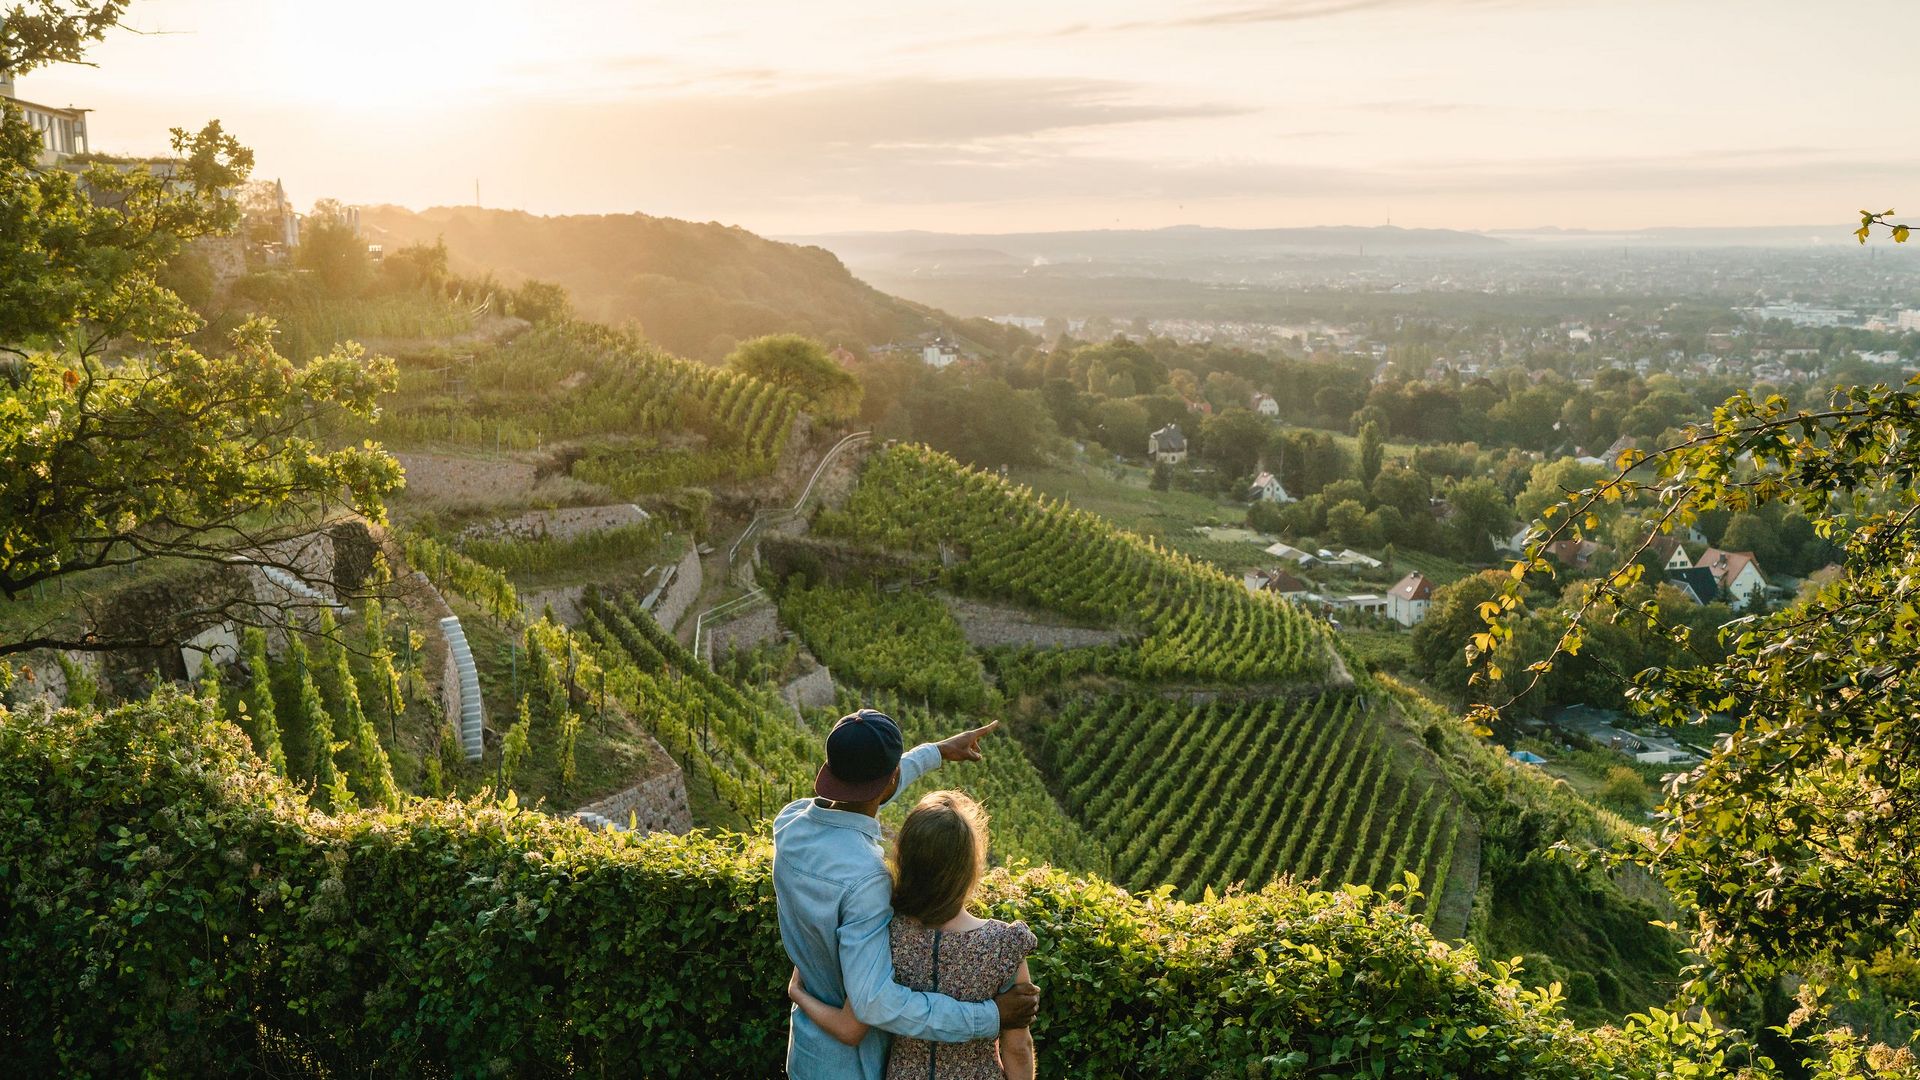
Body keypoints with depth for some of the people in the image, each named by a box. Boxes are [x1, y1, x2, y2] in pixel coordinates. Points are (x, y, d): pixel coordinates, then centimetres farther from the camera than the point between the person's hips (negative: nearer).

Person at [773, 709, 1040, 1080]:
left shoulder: (790, 822, -10)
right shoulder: (865, 877, -35)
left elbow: (856, 793, 12)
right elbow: (873, 1002, -38)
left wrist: (937, 751, 20)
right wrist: (989, 1018, -34)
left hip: (809, 1049, 7)